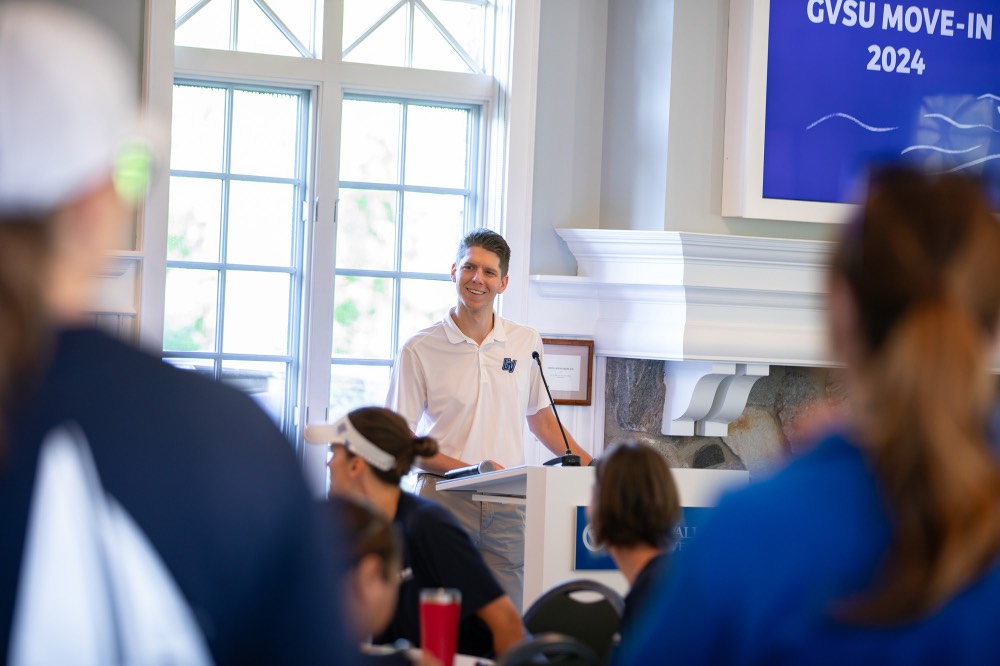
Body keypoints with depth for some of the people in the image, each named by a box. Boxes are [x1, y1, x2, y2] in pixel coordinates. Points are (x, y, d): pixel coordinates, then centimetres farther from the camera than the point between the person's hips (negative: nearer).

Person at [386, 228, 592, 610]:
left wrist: (589, 464, 11)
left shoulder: (527, 343, 11)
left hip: (507, 505, 3)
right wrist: (469, 470, -12)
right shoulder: (420, 350, 0)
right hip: (443, 498, -3)